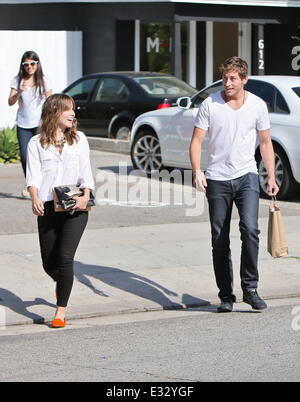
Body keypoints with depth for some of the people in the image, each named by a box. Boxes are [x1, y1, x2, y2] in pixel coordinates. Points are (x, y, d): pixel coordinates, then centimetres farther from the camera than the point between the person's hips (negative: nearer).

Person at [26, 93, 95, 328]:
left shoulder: (79, 139, 11)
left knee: (65, 257, -15)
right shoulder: (37, 143, 6)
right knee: (49, 263, 7)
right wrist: (35, 198, -23)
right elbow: (33, 176, -4)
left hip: (75, 207, -1)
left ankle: (61, 311, -10)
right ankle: (62, 283, 43)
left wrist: (85, 197, -13)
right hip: (48, 208, 1)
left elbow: (86, 173, 5)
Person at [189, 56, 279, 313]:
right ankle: (226, 296, 13)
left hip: (246, 176, 0)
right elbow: (197, 140, -1)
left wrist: (272, 176, 6)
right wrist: (197, 171, -17)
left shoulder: (258, 105, 3)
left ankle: (250, 288, -9)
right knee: (220, 241, 3)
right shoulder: (210, 105, -2)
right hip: (217, 179, 0)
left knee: (250, 229, -20)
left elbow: (265, 143, 12)